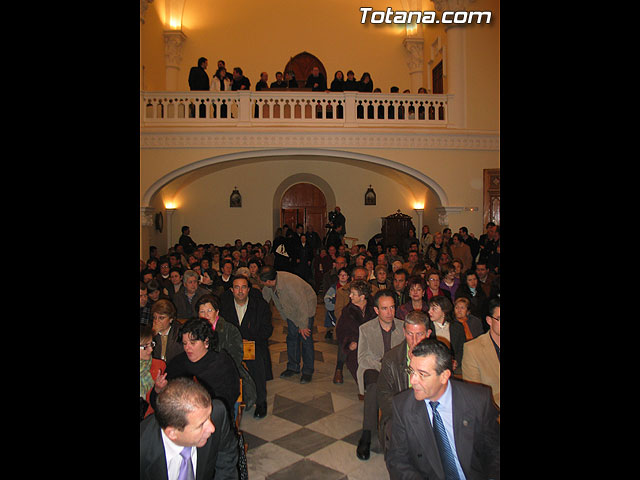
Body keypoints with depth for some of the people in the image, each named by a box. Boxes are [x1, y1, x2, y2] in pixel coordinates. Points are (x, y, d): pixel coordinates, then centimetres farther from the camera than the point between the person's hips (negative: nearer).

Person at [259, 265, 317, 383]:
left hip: (306, 306, -7)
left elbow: (301, 305, -30)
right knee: (291, 336, 9)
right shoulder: (269, 286, -15)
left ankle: (307, 371, 4)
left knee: (305, 337, -7)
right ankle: (293, 367, 22)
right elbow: (264, 297, 7)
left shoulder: (290, 284, -38)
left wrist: (303, 326, -22)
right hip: (291, 309, 7)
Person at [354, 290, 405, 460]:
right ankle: (367, 434, -28)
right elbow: (362, 358, -1)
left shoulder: (403, 327, 7)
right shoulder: (365, 328, 3)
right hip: (372, 369, -2)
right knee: (374, 386, -36)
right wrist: (382, 367, -17)